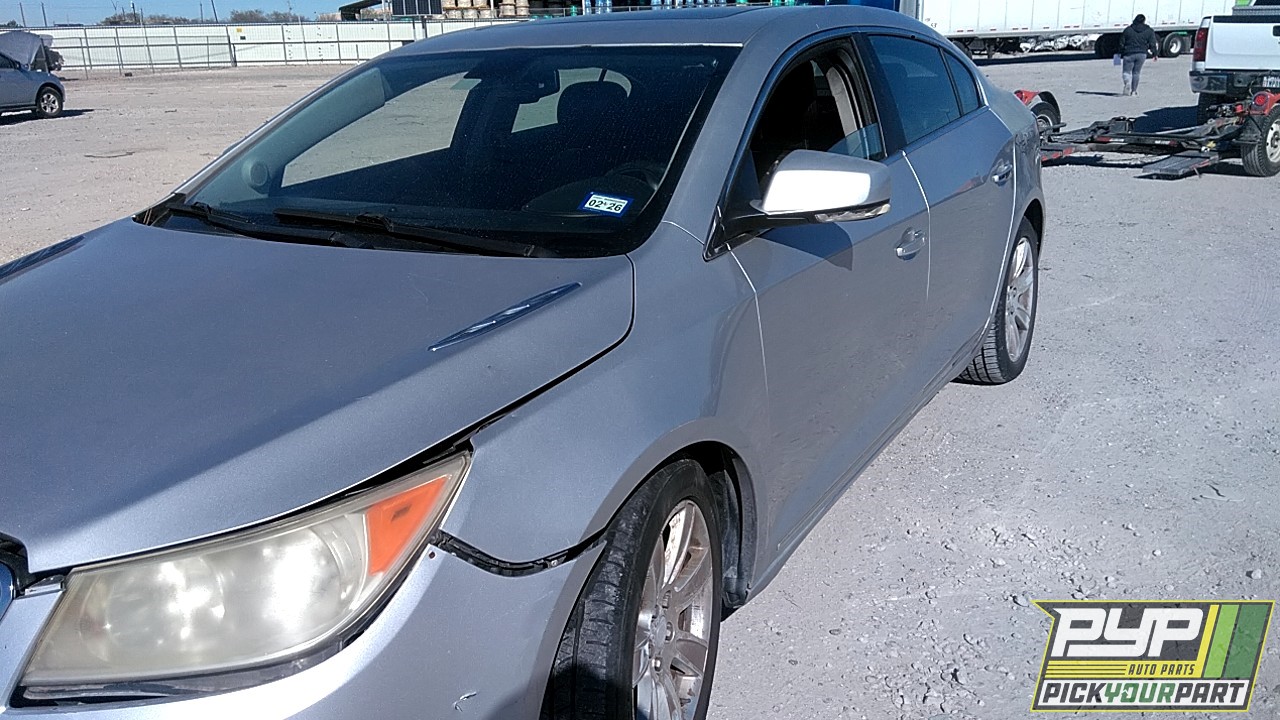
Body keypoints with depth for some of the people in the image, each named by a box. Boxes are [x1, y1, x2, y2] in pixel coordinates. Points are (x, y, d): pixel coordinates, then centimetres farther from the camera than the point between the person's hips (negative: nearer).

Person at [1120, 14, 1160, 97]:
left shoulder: (1128, 30, 2)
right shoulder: (1149, 31, 5)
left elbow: (1122, 43, 4)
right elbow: (1153, 44, 2)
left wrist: (1121, 54, 14)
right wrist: (1155, 54, 10)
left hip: (1129, 54, -2)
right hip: (1142, 54, 2)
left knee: (1126, 71, 2)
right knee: (1136, 72, 13)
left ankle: (1127, 82, -31)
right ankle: (1133, 90, 14)